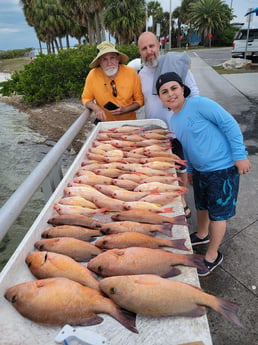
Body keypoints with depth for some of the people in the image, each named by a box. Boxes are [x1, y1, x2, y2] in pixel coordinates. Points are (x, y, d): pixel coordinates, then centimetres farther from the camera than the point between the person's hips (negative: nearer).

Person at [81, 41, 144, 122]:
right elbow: (86, 99, 5)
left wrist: (125, 110, -13)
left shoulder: (131, 73, -7)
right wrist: (96, 108, -14)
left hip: (129, 122, 0)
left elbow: (139, 100, 3)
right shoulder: (93, 75, -9)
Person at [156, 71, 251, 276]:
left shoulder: (199, 104, -19)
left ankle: (213, 256, 27)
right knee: (201, 206, 24)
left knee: (217, 213, 7)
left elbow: (230, 124, -18)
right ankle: (202, 235, 52)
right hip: (200, 170, 7)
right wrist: (189, 170, 23)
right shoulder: (173, 121, 5)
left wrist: (240, 155, -18)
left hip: (222, 168, -7)